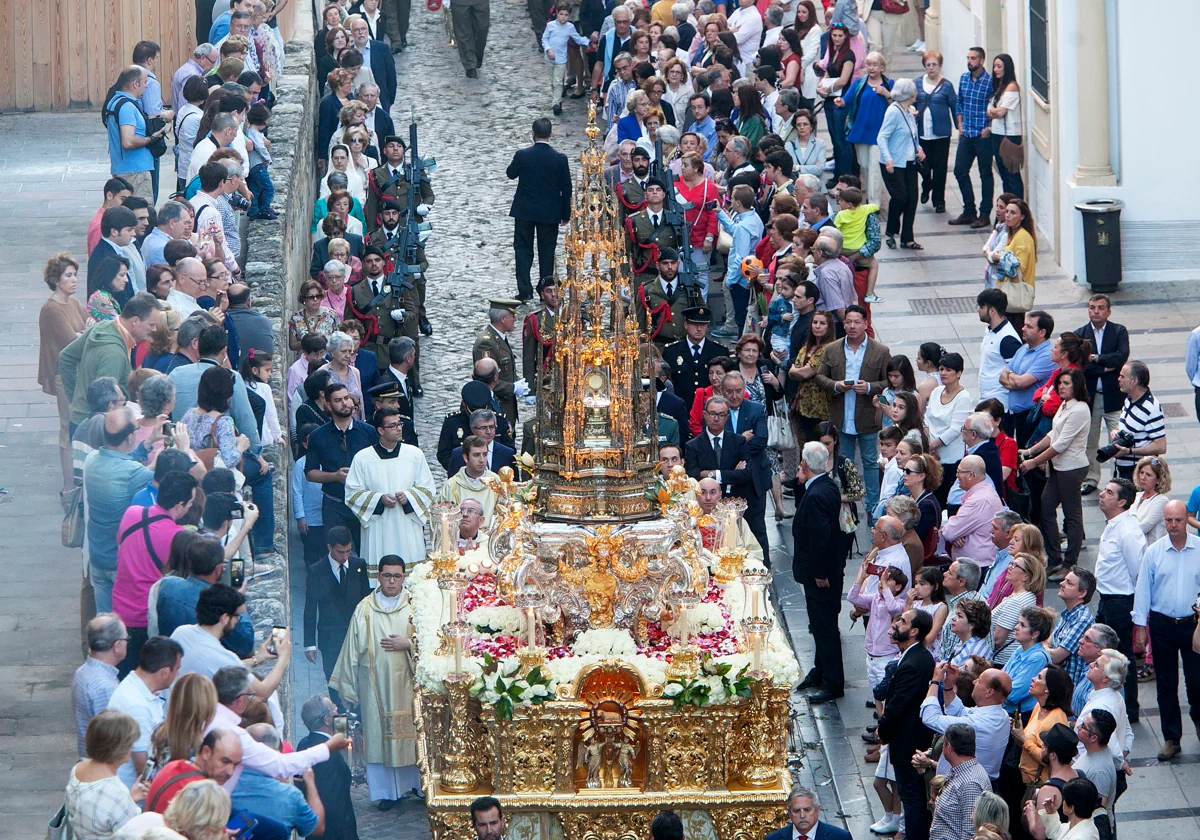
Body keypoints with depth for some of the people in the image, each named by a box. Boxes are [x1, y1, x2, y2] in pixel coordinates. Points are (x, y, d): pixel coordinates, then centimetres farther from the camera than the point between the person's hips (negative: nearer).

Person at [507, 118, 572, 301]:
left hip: (524, 211, 0)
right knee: (546, 252, 11)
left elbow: (511, 174, 8)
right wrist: (566, 214, 8)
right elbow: (566, 188, -3)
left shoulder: (522, 155, -11)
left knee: (523, 251, 7)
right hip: (550, 214, 0)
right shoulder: (560, 159, -10)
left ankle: (525, 291, -1)